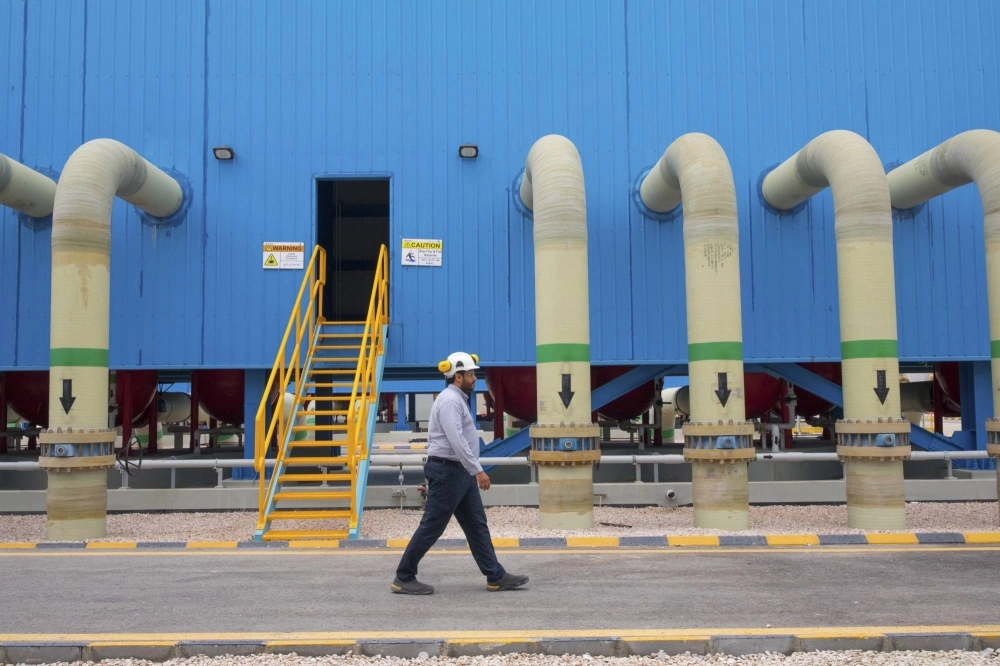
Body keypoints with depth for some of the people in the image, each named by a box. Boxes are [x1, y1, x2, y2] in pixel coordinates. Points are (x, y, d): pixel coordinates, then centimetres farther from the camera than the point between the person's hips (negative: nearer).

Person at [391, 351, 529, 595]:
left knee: (477, 525, 9)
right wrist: (477, 470, -25)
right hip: (448, 471, -10)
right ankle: (404, 578, 5)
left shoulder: (457, 399, 17)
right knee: (431, 527, -4)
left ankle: (496, 577, 13)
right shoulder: (450, 400, -16)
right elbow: (456, 440, -26)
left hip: (459, 472, 10)